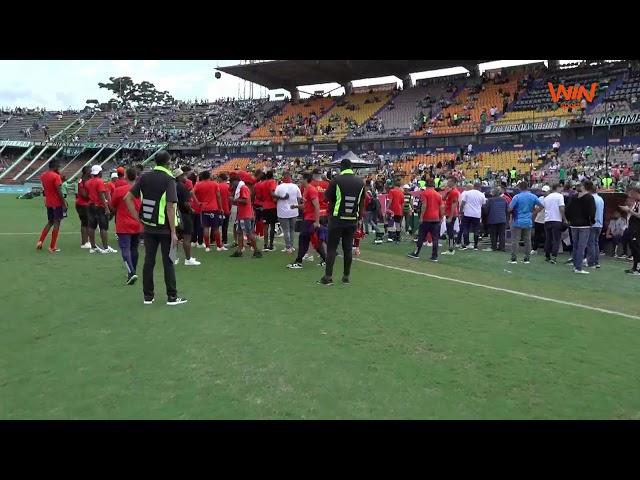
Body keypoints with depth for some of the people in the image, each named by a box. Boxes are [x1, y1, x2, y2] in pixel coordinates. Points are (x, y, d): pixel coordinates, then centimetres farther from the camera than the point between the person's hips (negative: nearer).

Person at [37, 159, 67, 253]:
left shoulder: (43, 176, 8)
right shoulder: (56, 176, -15)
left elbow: (44, 190, 15)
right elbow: (59, 192, -17)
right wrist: (64, 203, -13)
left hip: (48, 202, 7)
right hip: (57, 203, -7)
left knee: (50, 222, 20)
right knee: (56, 223, 1)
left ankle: (40, 242, 11)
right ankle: (52, 247, 4)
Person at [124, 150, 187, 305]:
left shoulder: (144, 177, 4)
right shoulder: (169, 179, -12)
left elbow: (128, 198, 1)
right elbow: (170, 207, -17)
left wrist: (137, 217, 5)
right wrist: (173, 232, -15)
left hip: (148, 227, 5)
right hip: (164, 228, -4)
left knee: (148, 260, 10)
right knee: (168, 262, 4)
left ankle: (148, 296, 18)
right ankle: (172, 297, 9)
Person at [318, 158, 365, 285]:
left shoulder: (337, 179, -9)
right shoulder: (360, 182, 2)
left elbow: (327, 198, -2)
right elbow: (362, 203, 9)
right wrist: (360, 218, 18)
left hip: (337, 219, -3)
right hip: (352, 220, 3)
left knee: (332, 248, 2)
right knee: (348, 248, 10)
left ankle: (328, 277, 1)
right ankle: (346, 276, 16)